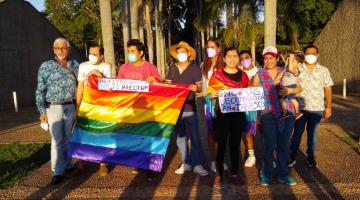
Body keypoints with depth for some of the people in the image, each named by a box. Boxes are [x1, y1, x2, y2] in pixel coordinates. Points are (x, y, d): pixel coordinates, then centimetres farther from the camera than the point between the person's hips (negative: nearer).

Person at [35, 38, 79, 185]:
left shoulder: (75, 65, 7)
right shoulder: (46, 66, -3)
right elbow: (40, 90, -4)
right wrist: (42, 111, -8)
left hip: (70, 107, 3)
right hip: (54, 108, -3)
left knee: (67, 138, 11)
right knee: (57, 140, -4)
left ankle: (67, 165, 24)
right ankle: (58, 171, 3)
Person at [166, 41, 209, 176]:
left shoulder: (195, 68, -2)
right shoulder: (172, 68, 7)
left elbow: (200, 88, 0)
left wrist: (196, 88, -23)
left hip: (189, 108, -3)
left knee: (194, 137, -1)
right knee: (180, 137, 10)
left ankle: (196, 164, 8)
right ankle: (186, 163, 21)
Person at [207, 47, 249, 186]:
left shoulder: (243, 75, 7)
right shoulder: (217, 74, -1)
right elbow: (209, 94, 0)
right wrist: (213, 95, -21)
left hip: (238, 114, 3)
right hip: (221, 114, -2)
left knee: (235, 144, 10)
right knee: (221, 144, 0)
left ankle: (234, 173, 22)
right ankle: (219, 174, 14)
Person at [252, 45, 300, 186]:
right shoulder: (259, 74, 4)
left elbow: (299, 88, 11)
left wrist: (290, 90, -12)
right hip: (268, 114, -2)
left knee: (284, 145, 9)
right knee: (269, 145, -6)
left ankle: (283, 174, 24)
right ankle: (266, 174, 13)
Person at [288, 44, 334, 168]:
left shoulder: (324, 71, 5)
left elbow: (328, 90, 6)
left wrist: (328, 107, 1)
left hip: (317, 108, 1)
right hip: (300, 108, -1)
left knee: (312, 133, 10)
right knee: (297, 132, 4)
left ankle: (311, 157, 24)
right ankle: (292, 156, 15)